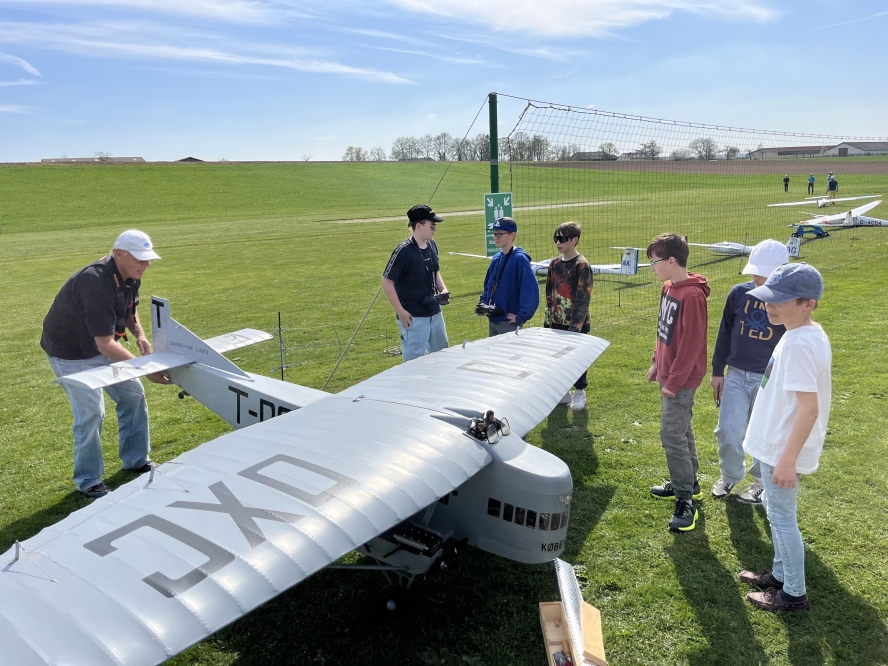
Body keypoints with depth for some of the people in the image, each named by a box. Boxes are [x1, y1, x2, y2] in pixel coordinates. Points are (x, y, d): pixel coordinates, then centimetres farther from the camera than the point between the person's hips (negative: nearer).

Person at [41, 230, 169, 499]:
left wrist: (139, 334, -8)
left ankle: (135, 460, 23)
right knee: (91, 412, -11)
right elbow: (105, 344, -36)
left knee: (132, 394, 8)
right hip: (71, 352, -8)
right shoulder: (96, 285, -35)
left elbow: (130, 308, 11)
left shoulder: (131, 276, -9)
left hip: (102, 346, 9)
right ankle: (88, 481, 8)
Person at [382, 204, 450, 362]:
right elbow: (387, 282, -15)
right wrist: (400, 311, -17)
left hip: (434, 313, 8)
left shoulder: (432, 246, 4)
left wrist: (443, 290, 1)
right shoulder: (404, 251, -18)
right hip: (413, 317, -8)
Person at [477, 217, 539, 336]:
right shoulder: (496, 258, 9)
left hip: (509, 322, -8)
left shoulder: (519, 259, -16)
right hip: (492, 319, 8)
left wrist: (522, 317, -21)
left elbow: (531, 290, -23)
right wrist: (483, 303, 6)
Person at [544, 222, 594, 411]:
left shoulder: (582, 265, -12)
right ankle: (562, 390, 27)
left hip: (576, 323, -6)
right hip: (557, 322, 6)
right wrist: (548, 319, 11)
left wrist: (576, 324, -18)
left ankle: (580, 392, 22)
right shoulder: (554, 264, 7)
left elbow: (583, 298, -15)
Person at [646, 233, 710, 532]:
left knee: (672, 435, -6)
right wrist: (657, 363, 17)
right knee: (681, 430, 19)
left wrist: (673, 382, -18)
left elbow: (692, 343, -22)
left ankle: (685, 500, 4)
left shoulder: (692, 295, -22)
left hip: (681, 379, -9)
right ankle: (688, 483, 33)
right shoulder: (668, 288, 6)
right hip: (668, 373, 10)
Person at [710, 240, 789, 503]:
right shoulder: (739, 293, -4)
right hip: (736, 376, 3)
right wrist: (717, 371, 9)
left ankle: (762, 482, 34)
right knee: (728, 432, 3)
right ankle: (729, 476, 29)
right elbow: (724, 335, 7)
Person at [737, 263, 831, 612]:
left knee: (782, 517, 5)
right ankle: (780, 574, 38)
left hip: (783, 449, -10)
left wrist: (787, 459, -23)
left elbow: (809, 408, -27)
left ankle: (794, 594, 21)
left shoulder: (799, 344, -26)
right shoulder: (807, 334, 5)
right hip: (778, 443, 10)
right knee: (777, 512, 22)